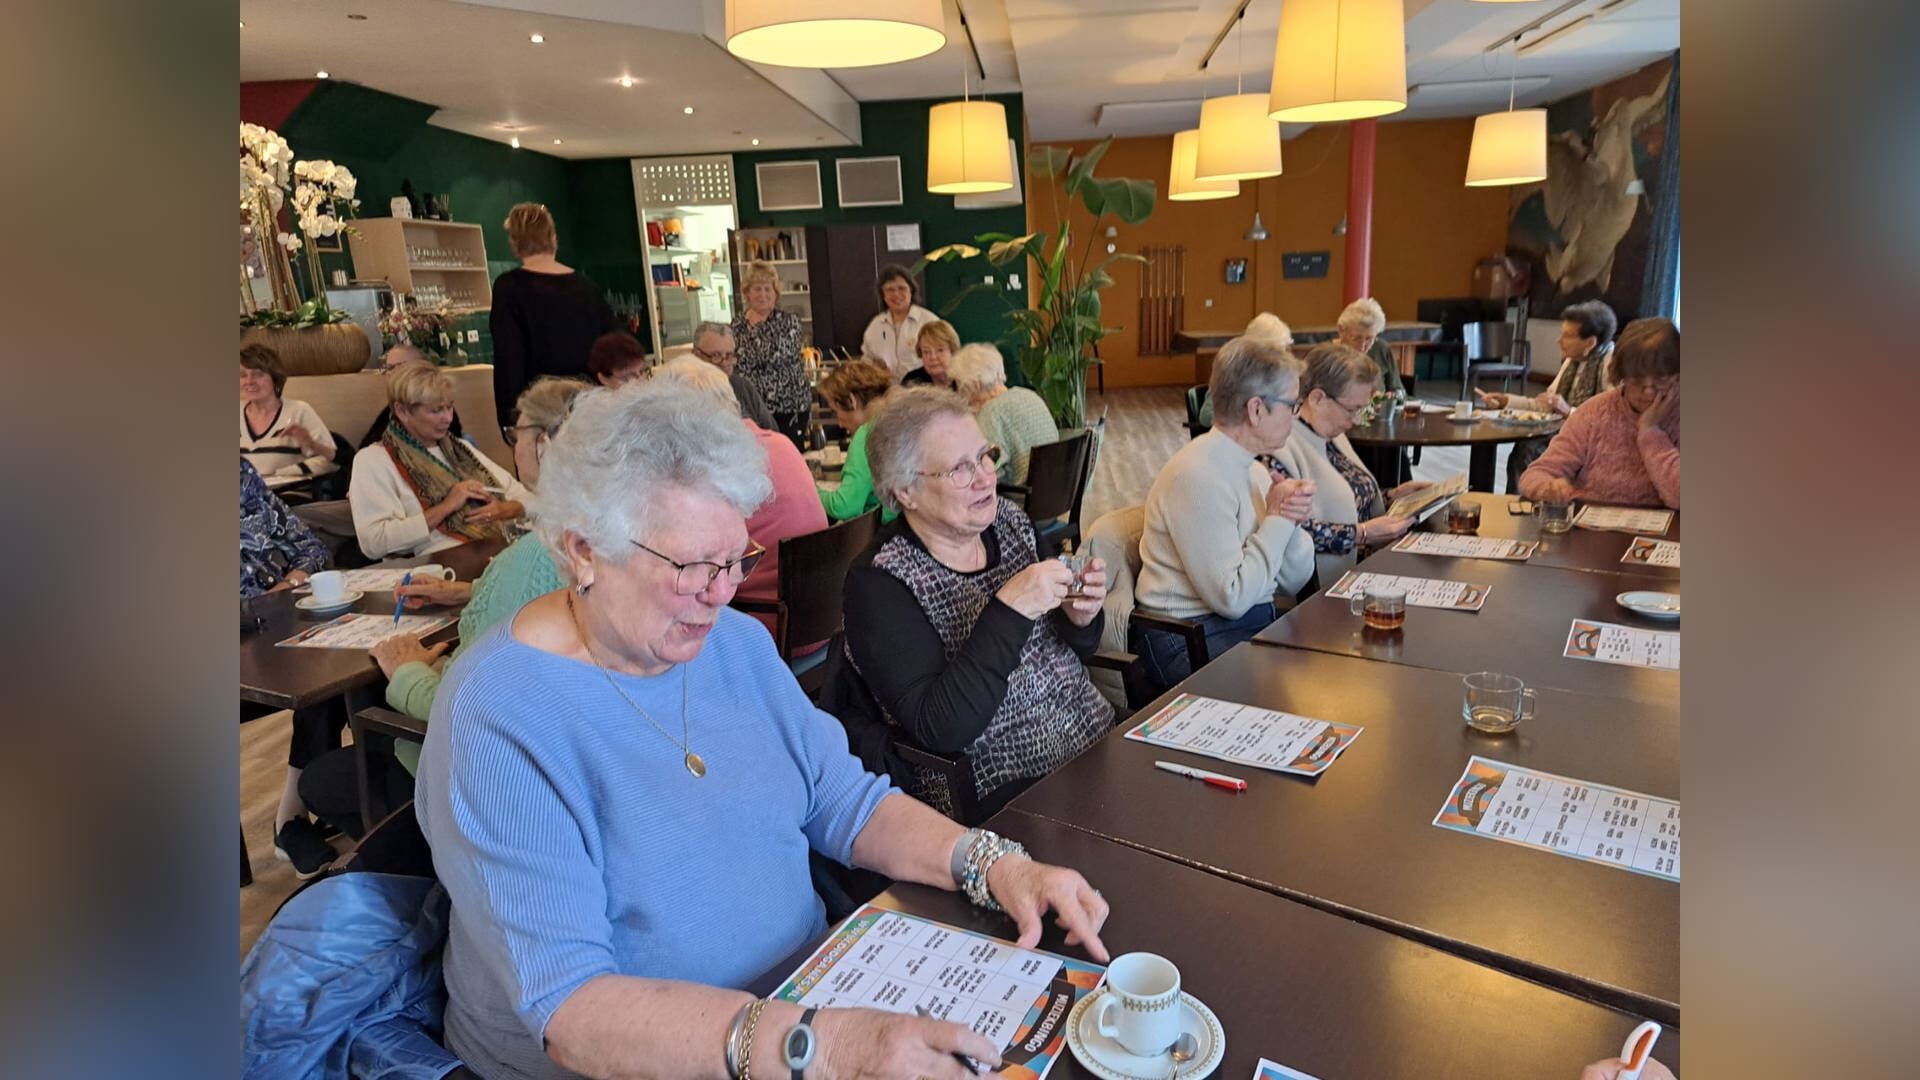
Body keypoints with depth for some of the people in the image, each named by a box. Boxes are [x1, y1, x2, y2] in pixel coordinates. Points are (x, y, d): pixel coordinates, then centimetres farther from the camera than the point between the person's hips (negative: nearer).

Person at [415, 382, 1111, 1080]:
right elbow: (566, 1008, -25)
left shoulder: (736, 643, 1)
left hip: (809, 984, 6)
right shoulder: (495, 720, -19)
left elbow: (846, 802, 5)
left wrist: (993, 864, -11)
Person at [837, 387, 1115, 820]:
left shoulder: (1009, 521, 4)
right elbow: (938, 729, -23)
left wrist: (1079, 619, -8)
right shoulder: (878, 582, -14)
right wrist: (1009, 611, -27)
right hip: (1003, 796, -6)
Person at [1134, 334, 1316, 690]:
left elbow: (1295, 580, 11)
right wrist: (1278, 521, -13)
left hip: (1253, 620, 9)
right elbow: (1232, 598, -22)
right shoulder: (1198, 476, -19)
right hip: (1190, 641, -9)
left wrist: (1291, 522, -8)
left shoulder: (1247, 467, 10)